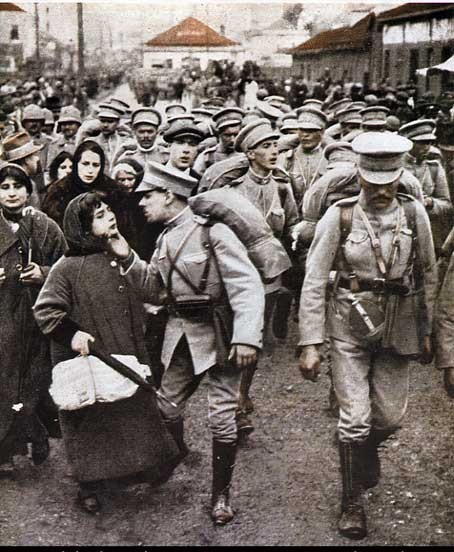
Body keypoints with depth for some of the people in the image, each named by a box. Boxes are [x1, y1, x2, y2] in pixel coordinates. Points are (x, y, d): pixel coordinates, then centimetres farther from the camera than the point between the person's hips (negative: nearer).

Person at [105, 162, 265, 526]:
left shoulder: (213, 232, -15)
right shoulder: (166, 238, 11)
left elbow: (247, 285, -20)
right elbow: (154, 290, 12)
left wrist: (246, 337, -29)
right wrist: (128, 259, -2)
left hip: (219, 333, -7)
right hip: (181, 332, 7)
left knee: (221, 417, -2)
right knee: (168, 407, 14)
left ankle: (221, 493, 15)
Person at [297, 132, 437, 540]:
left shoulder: (414, 214, -3)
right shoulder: (340, 216, -10)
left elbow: (428, 276, 9)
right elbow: (314, 282, -8)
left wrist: (426, 330, 10)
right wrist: (310, 343, -10)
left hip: (397, 328, 3)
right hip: (349, 326, -2)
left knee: (391, 415, 8)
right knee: (355, 418, -2)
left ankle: (363, 450, 45)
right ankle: (353, 503, 18)